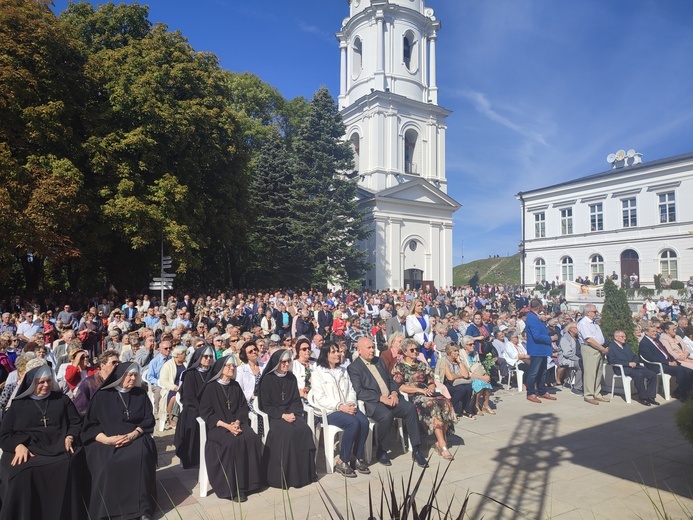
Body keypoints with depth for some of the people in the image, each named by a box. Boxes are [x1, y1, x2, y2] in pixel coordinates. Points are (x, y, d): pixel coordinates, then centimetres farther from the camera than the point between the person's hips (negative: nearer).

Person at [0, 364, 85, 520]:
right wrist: (19, 446, -11)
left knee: (66, 466, -32)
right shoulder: (18, 404, 14)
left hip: (57, 448, 0)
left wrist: (69, 438, -5)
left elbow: (76, 422, 16)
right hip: (26, 449, 0)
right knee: (22, 472, -34)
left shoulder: (62, 399, 16)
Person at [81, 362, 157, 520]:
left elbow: (148, 421, 5)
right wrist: (106, 439, -16)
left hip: (135, 438, 1)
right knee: (107, 463, -33)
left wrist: (132, 435, -14)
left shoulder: (141, 395, 9)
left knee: (140, 456, -32)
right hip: (105, 440, -1)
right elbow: (90, 424, 2)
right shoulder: (102, 395, 4)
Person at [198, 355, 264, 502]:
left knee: (252, 439, -25)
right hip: (217, 425, -4)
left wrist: (237, 422, -12)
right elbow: (205, 412, -7)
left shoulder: (236, 386, 13)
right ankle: (232, 486, -22)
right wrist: (226, 425, -18)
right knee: (234, 442, -33)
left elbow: (243, 407, 10)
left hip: (236, 423, 4)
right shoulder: (211, 387, -1)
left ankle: (247, 481, -14)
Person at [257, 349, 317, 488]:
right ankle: (285, 476, -20)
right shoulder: (267, 379, -2)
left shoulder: (292, 378, 11)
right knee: (288, 432, -32)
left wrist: (293, 413, -8)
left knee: (305, 430, -25)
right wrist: (283, 415, -16)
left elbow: (296, 400, 12)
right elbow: (266, 405, -4)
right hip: (275, 415, -4)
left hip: (291, 413, 4)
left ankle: (305, 472, -13)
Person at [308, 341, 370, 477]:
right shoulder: (318, 373, -2)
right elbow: (320, 398, -9)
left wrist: (351, 403, -6)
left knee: (364, 421, -24)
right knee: (353, 423, -30)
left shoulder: (343, 371, 19)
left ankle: (358, 458, -8)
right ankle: (342, 462, -17)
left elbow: (351, 390, 16)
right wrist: (340, 406, -19)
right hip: (329, 411, -6)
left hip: (347, 408, 6)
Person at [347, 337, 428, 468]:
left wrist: (394, 393, -1)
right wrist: (381, 398, -20)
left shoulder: (379, 361, 19)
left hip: (390, 399, 6)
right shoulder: (353, 367, -3)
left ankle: (416, 450, -12)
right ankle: (381, 451, -10)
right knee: (386, 415, -35)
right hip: (372, 403, -6)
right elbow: (359, 392, -13)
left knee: (410, 407, -19)